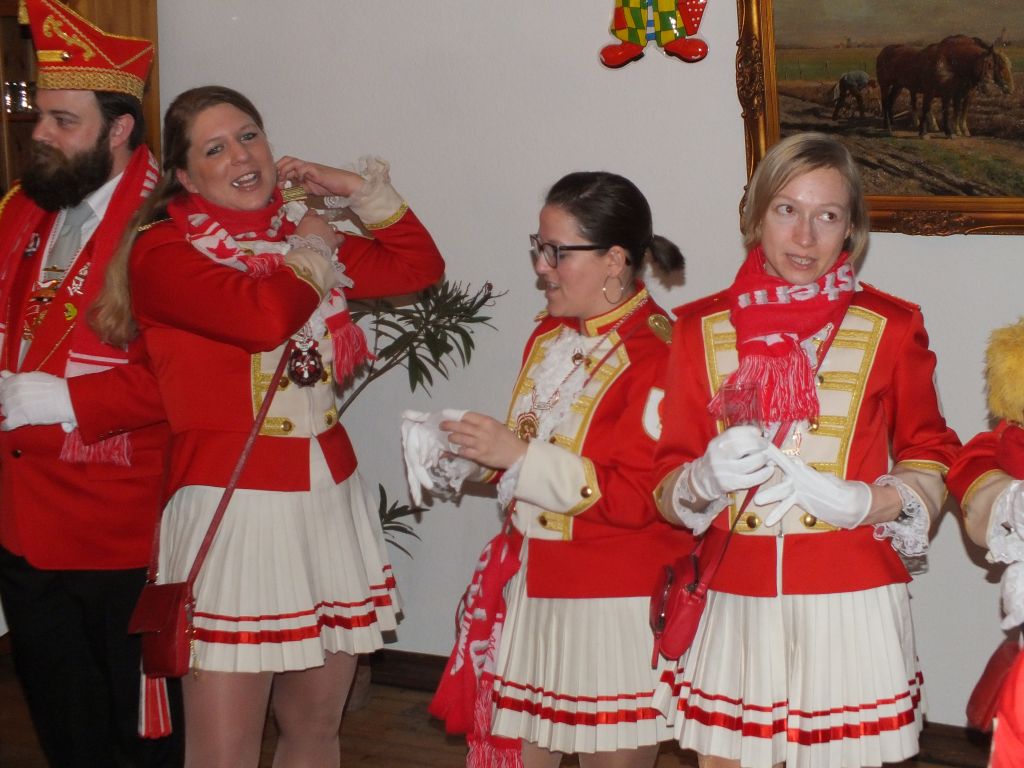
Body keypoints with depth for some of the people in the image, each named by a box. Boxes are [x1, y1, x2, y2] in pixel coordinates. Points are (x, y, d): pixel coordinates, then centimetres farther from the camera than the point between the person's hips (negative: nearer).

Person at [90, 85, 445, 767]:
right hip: (234, 506, -6)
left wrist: (359, 189, 11)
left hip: (330, 498, 6)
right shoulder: (162, 252, -5)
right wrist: (309, 253, -3)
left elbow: (421, 265, 20)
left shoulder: (304, 236, 15)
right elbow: (264, 315, -21)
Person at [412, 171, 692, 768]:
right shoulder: (550, 334, 9)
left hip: (615, 607, -7)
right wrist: (470, 454, 1)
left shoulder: (658, 356, -18)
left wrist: (519, 456, -22)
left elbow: (640, 497, -23)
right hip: (532, 587, 8)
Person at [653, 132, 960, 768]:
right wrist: (707, 478, -14)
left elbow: (931, 460, 7)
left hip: (851, 615, -1)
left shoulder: (890, 328, 3)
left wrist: (861, 502, -12)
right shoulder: (703, 329, 6)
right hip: (736, 615, 1)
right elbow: (668, 488, 8)